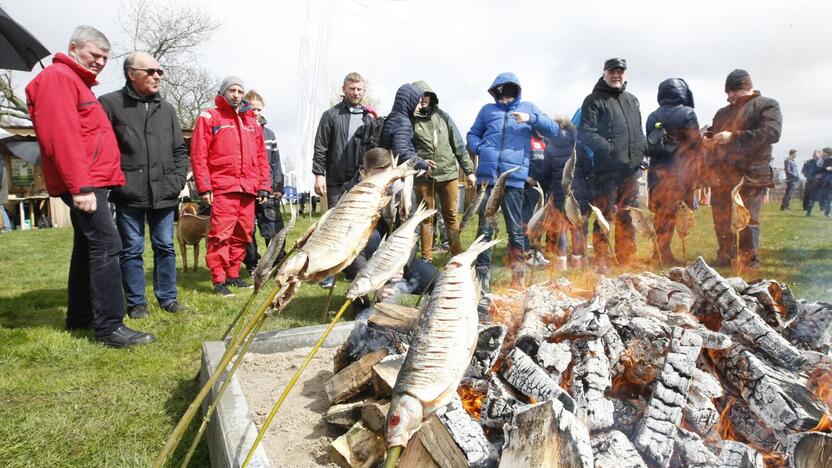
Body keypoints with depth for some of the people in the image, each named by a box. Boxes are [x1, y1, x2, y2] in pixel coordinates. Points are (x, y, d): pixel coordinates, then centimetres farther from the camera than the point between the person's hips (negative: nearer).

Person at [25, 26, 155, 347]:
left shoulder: (78, 82, 23)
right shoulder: (58, 77, -9)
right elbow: (61, 136, -20)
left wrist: (110, 178, 15)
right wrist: (81, 186, -25)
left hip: (91, 181, 11)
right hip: (83, 183, -11)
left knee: (88, 247, 14)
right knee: (106, 246, -15)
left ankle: (79, 317, 24)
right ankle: (110, 327, -15)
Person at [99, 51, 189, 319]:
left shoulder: (166, 109, 13)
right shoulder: (110, 104, -2)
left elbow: (180, 150, 17)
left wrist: (178, 179, 5)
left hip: (164, 194, 4)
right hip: (129, 195, -4)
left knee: (165, 247, 10)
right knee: (132, 250, 5)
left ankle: (167, 296, 22)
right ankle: (136, 302, 16)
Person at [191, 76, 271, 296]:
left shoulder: (252, 121, 20)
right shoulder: (209, 117, 5)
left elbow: (261, 156, 18)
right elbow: (198, 154, -2)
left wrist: (264, 186, 10)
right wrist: (204, 186, -10)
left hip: (249, 189, 5)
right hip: (222, 188, -5)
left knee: (242, 234, 8)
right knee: (221, 234, -9)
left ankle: (233, 275, 19)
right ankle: (219, 281, -3)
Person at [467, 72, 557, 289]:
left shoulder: (528, 108, 13)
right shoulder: (487, 110, 16)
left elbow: (553, 130, 7)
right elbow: (472, 134, 22)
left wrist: (531, 119, -9)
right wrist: (479, 148, 1)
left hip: (514, 177, -1)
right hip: (487, 175, 1)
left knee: (515, 229, 4)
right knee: (485, 228, 3)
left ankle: (518, 275, 15)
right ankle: (482, 274, 12)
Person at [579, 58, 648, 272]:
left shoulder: (632, 100, 21)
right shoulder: (594, 100, -1)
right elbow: (585, 133, -11)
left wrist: (643, 150, 8)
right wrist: (609, 148, -22)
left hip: (632, 168, 7)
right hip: (606, 168, -7)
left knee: (627, 218, 14)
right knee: (604, 216, -3)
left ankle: (627, 259, 24)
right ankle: (601, 260, 4)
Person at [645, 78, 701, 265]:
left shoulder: (652, 116, 11)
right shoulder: (687, 114, -3)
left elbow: (648, 147, 10)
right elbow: (694, 147, -6)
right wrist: (693, 178, -1)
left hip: (656, 172, 5)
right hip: (678, 173, -5)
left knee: (659, 213, 10)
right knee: (669, 215, -2)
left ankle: (660, 253, 14)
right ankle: (663, 253, -1)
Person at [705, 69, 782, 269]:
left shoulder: (766, 106, 3)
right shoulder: (722, 113, 23)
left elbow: (772, 132, -14)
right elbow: (713, 137, 34)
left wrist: (734, 137, -19)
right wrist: (708, 139, 10)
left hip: (750, 174, -6)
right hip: (721, 175, 7)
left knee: (748, 220, -6)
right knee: (720, 219, 9)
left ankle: (749, 260, 2)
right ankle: (725, 257, 20)